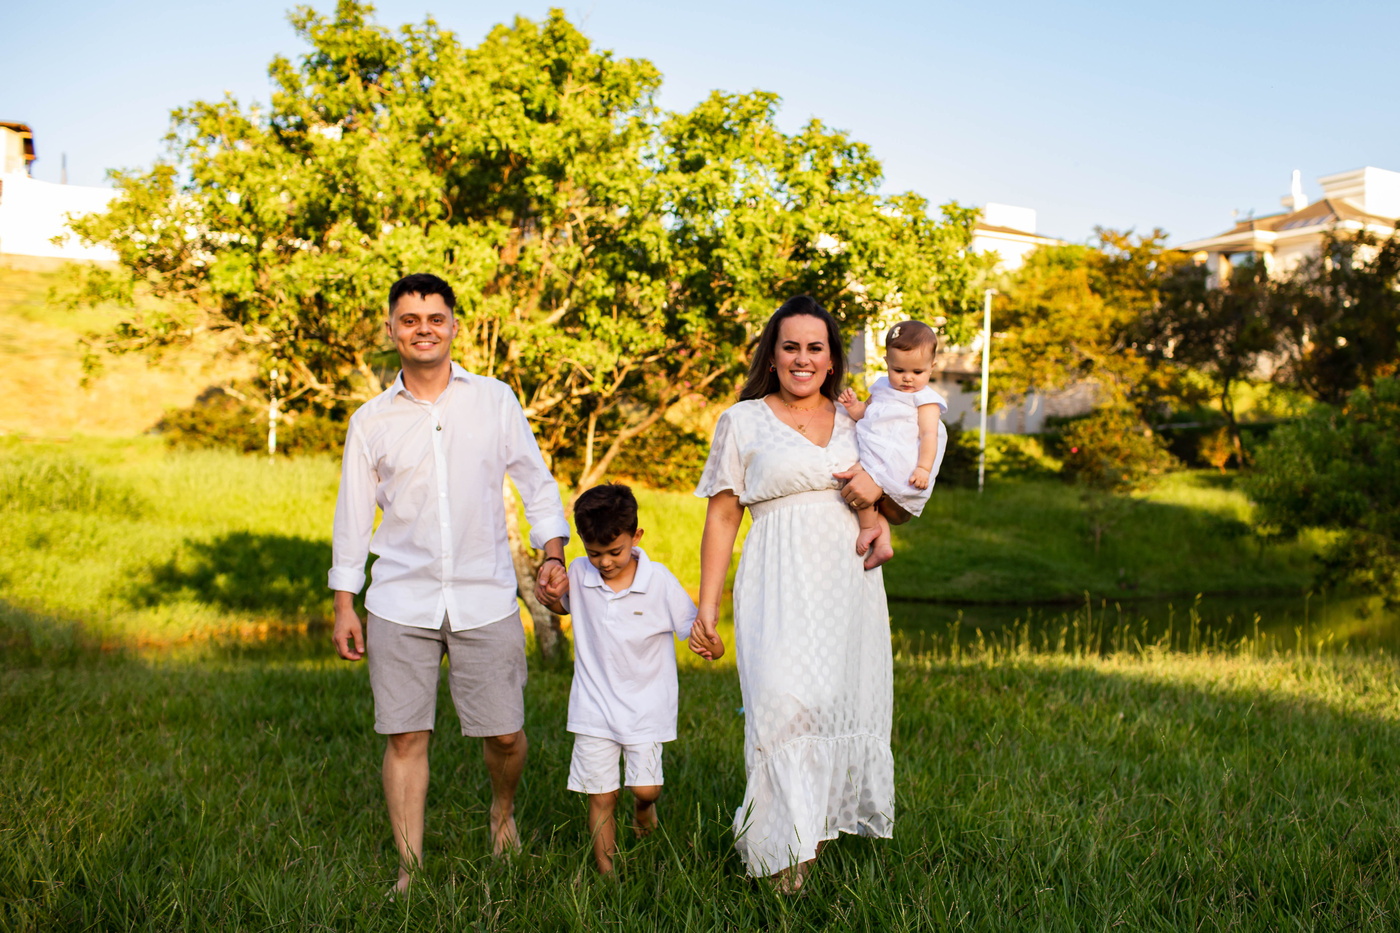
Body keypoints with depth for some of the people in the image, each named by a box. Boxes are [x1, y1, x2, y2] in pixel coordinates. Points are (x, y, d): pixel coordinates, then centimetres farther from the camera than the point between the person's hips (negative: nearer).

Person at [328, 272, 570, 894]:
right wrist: (344, 604, 8)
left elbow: (535, 481, 10)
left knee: (504, 733, 2)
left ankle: (503, 808, 34)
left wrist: (553, 553, -4)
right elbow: (353, 513, 11)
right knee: (405, 736, 1)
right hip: (400, 603, 1)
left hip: (485, 599, 0)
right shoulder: (371, 421, 7)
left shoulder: (494, 400, 6)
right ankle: (409, 868, 14)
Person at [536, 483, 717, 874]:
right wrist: (551, 593, -4)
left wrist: (709, 644, -33)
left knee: (646, 786, -6)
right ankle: (607, 874, 19)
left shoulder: (659, 582, -14)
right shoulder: (579, 575, -4)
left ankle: (643, 805, 32)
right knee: (600, 797, 4)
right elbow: (563, 606, 19)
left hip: (645, 705, -2)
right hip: (594, 706, 2)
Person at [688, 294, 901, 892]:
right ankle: (785, 851, -11)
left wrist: (877, 491, -3)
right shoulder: (742, 422, 8)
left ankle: (823, 825, 21)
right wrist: (706, 608, 0)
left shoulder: (854, 421, 15)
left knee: (848, 704, 0)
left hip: (850, 589, 4)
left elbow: (900, 512, 22)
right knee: (784, 703, -19)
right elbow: (722, 518, 6)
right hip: (780, 590, -3)